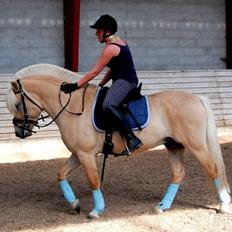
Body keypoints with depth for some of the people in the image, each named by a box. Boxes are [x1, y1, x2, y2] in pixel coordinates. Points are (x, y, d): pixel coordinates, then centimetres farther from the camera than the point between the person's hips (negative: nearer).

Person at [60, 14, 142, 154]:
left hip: (126, 81, -12)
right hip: (122, 80, 12)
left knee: (108, 104, -33)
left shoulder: (110, 48, -15)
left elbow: (95, 72, -16)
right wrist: (101, 85, 13)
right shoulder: (118, 42, 16)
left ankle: (132, 139, -37)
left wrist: (76, 86, -14)